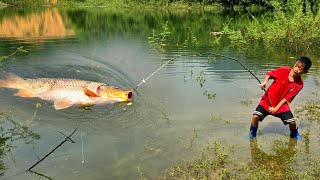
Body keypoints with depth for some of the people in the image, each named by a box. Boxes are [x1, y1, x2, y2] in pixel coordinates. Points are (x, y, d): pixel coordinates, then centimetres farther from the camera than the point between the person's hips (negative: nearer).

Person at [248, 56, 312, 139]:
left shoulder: (299, 84, -10)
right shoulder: (284, 70, -14)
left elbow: (287, 98, -10)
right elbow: (269, 73, -1)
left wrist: (276, 108, -16)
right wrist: (265, 81, -20)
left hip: (281, 104, 1)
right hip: (268, 100, -1)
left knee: (292, 122, -10)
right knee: (256, 116, -19)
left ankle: (294, 134, 26)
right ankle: (252, 134, 9)